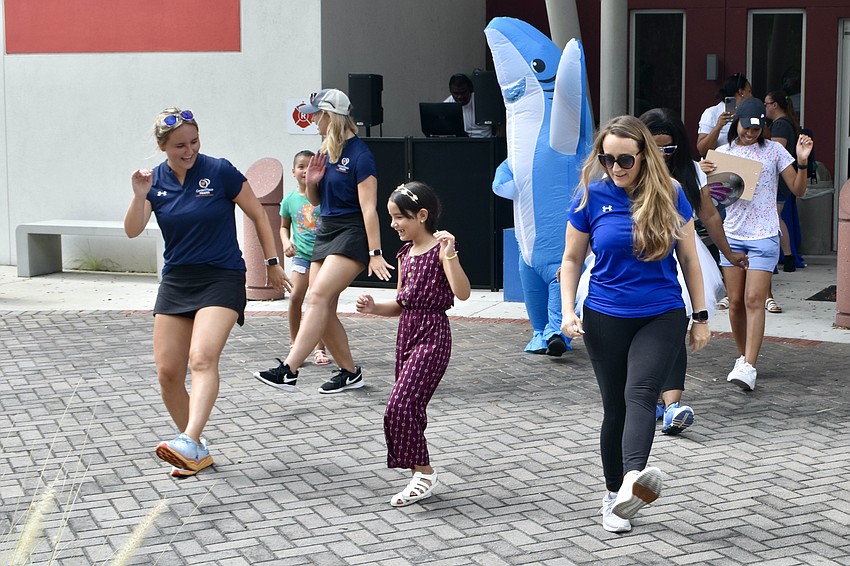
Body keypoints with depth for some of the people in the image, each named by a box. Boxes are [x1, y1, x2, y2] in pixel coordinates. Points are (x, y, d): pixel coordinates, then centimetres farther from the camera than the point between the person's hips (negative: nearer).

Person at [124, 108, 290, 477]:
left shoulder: (220, 172, -7)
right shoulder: (156, 180, 4)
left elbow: (258, 215, 3)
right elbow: (132, 231, -6)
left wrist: (272, 263, 5)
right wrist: (140, 196, -22)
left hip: (222, 279, -5)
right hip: (176, 281, 5)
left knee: (202, 358, -26)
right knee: (167, 372, 0)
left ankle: (188, 442, -40)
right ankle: (197, 453, 15)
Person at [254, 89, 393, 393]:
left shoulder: (359, 154, -12)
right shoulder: (326, 152, 12)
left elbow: (368, 208, -17)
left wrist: (375, 253, -20)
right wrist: (312, 182, -1)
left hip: (352, 235, -9)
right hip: (326, 232, 9)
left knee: (318, 297, -22)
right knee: (324, 311, 5)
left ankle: (288, 371, -29)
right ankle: (349, 372, 18)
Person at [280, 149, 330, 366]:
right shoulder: (290, 200, 4)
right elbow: (284, 226, 17)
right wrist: (286, 242, 0)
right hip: (301, 255, 1)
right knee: (295, 297, -14)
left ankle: (319, 348, 12)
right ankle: (294, 345, 2)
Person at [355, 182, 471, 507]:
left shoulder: (440, 248, -11)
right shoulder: (405, 253, 13)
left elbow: (462, 293, -24)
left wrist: (449, 255, -35)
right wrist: (374, 308, 1)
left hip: (432, 334, -8)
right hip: (407, 333, 8)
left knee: (400, 404, -15)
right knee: (410, 407, 10)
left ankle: (424, 473, -4)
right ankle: (420, 475, 19)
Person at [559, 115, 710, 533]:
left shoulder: (669, 195, -2)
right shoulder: (592, 197, -2)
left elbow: (689, 258, 7)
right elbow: (572, 259, 7)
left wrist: (700, 316, 8)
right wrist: (568, 311, -6)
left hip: (663, 316, -1)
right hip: (606, 318, 1)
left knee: (640, 393, -22)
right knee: (615, 406, 7)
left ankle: (631, 481, -41)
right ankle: (613, 495, 20)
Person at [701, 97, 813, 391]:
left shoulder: (774, 151, 0)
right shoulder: (723, 152, 6)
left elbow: (798, 190, 3)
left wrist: (802, 162, -14)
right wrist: (705, 174, -12)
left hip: (764, 237, -3)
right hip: (732, 234, 3)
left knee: (754, 300, -13)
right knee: (735, 302, 6)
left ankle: (748, 368, -18)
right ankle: (743, 357, 24)